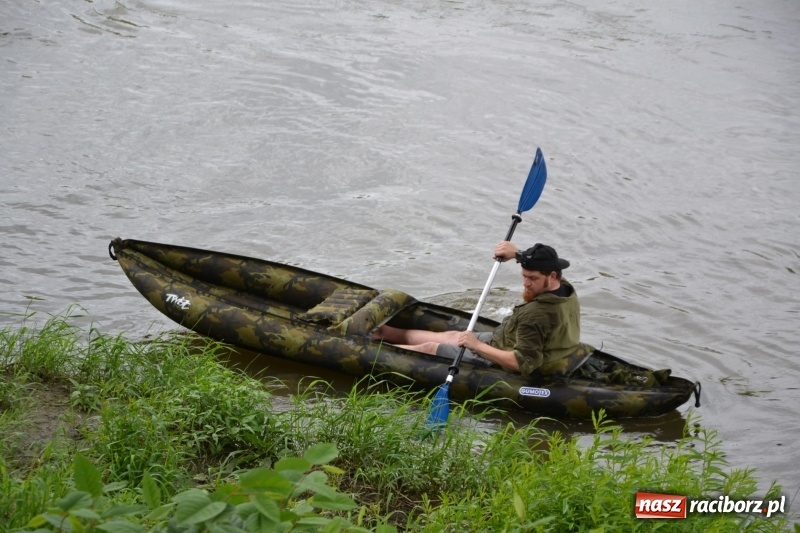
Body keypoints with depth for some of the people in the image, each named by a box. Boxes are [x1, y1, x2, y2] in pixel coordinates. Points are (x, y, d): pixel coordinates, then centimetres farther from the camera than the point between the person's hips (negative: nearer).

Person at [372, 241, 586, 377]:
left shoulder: (536, 316, -38)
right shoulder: (566, 290, -9)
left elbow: (522, 363, -38)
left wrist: (477, 345, -35)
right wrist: (518, 254, 5)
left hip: (503, 363, -10)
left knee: (431, 348, 5)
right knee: (452, 336, 25)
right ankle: (386, 333, 44)